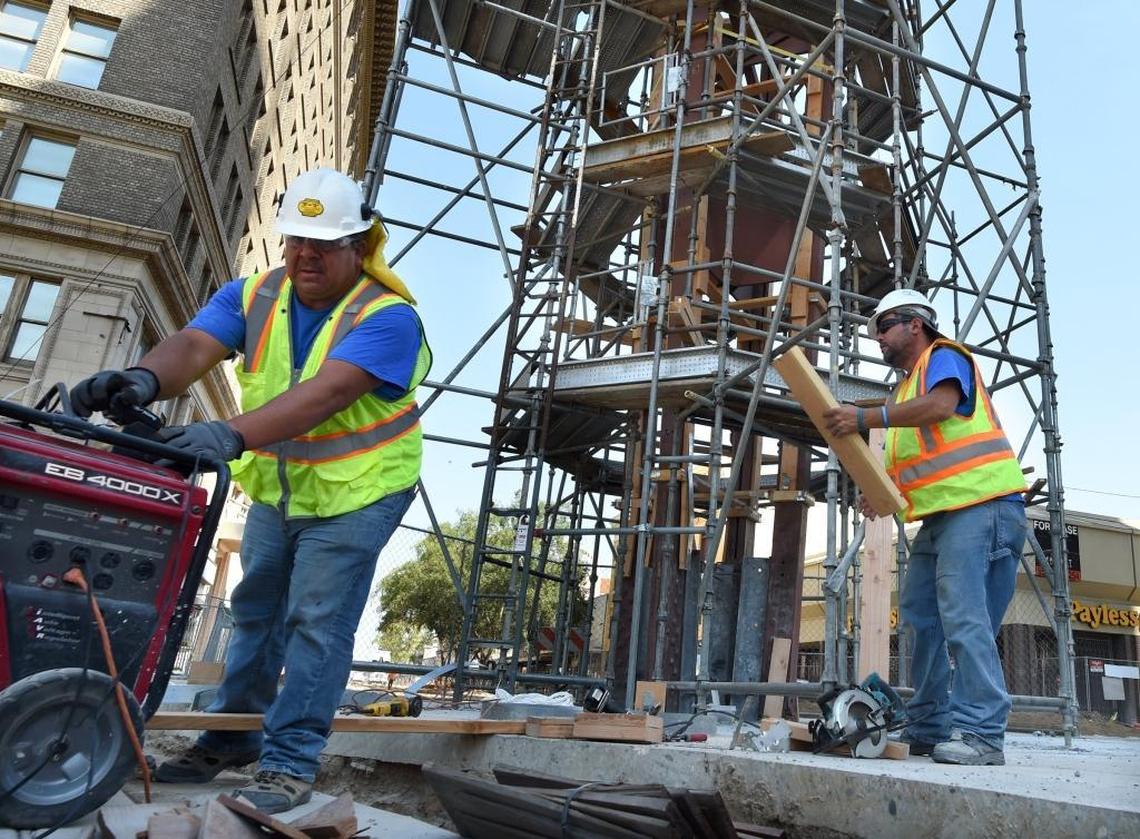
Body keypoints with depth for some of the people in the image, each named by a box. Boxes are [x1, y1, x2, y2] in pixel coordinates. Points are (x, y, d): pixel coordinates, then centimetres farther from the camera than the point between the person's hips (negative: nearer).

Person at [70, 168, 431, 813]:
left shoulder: (388, 316, -22)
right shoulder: (254, 297, -4)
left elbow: (325, 393, -37)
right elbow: (195, 346, -21)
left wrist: (231, 434, -49)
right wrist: (145, 379, -44)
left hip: (355, 492, -6)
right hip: (275, 488, 6)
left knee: (316, 624, -6)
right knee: (256, 611, 16)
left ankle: (290, 764, 6)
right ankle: (233, 736, 33)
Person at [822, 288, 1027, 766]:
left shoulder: (944, 356, 1)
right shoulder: (909, 386, 27)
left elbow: (941, 405, -21)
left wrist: (867, 418, -24)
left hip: (980, 507, -10)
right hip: (941, 516, 10)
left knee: (964, 619, -15)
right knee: (920, 617, 8)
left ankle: (981, 733, -11)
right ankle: (929, 727, 15)